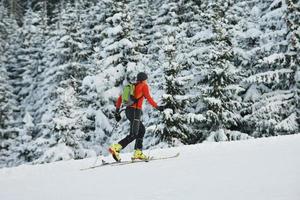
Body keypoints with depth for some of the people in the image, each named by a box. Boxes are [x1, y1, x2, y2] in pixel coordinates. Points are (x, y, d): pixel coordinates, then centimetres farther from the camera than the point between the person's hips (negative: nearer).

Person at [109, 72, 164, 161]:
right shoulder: (144, 86, 4)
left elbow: (120, 98, 17)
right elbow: (148, 98, -8)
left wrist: (117, 111, 18)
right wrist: (157, 107, 2)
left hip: (128, 110, 8)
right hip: (135, 111, -8)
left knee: (142, 130, 19)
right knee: (133, 135, -11)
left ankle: (138, 153, 11)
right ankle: (115, 148, -27)